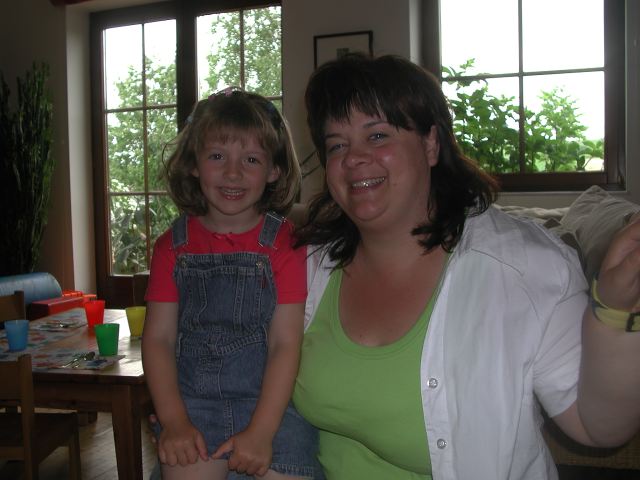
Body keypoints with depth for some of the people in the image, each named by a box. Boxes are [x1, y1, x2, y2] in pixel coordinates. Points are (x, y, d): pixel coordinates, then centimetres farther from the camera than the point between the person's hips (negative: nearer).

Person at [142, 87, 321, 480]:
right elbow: (158, 337, 4)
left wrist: (260, 432, -13)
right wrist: (174, 421, -6)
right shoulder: (174, 245, 6)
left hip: (273, 401, -1)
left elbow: (286, 343, -7)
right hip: (195, 399, 2)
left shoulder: (285, 243, -2)